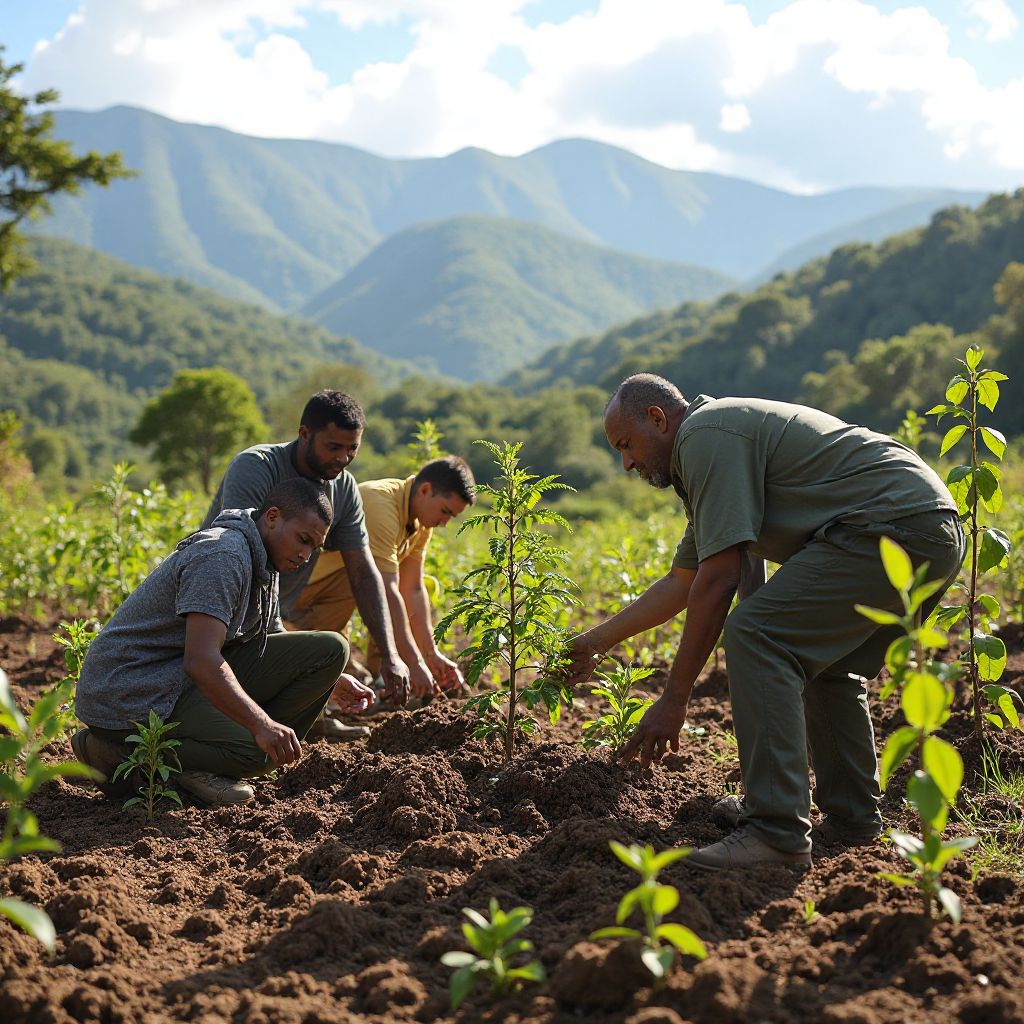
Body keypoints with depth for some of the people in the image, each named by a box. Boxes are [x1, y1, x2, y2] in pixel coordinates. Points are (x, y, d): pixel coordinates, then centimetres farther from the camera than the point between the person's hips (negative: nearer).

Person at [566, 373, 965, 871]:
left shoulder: (705, 434, -7)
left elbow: (716, 584, -13)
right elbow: (680, 584, 33)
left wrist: (673, 700, -8)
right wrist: (596, 641, 37)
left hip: (890, 527, -11)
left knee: (755, 635, -15)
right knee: (823, 661, 25)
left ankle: (777, 833, -16)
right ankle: (851, 814, 32)